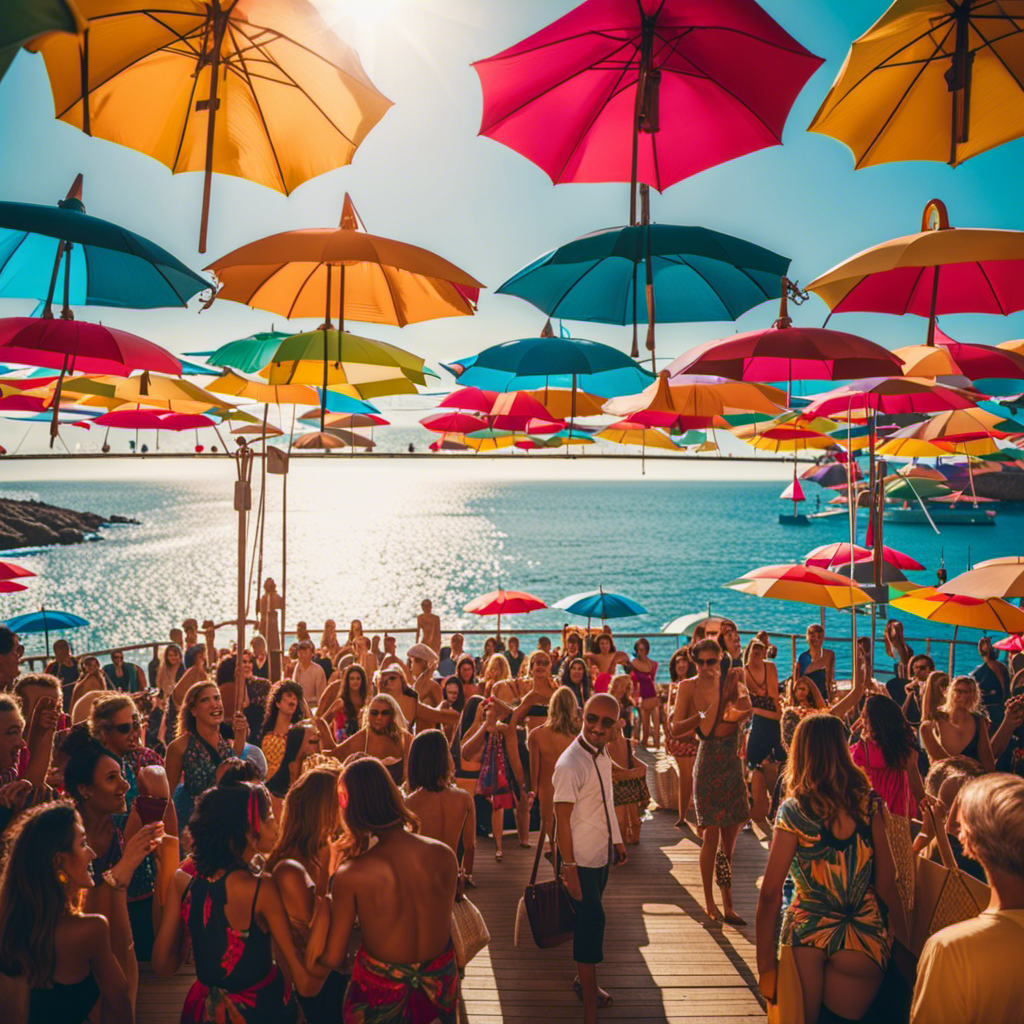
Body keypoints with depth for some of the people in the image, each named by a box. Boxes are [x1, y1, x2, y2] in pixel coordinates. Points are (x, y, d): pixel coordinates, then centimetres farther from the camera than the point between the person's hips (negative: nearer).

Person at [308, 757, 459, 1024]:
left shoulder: (351, 875, -23)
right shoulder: (444, 855, -15)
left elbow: (332, 960, -13)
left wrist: (323, 909, 1)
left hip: (382, 991, -2)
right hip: (440, 985, 3)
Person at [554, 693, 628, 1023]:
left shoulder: (602, 754, 2)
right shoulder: (570, 765, -25)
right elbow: (562, 821, -21)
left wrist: (617, 840, 18)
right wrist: (569, 869, -19)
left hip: (602, 854, 8)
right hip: (582, 860, -8)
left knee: (590, 921, 19)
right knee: (591, 922, -2)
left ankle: (584, 980, 36)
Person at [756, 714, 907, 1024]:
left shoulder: (794, 810, -9)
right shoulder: (867, 803, -2)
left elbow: (770, 893, -11)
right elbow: (886, 882, 1)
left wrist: (765, 965, -5)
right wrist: (907, 936, 14)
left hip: (808, 933, -2)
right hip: (867, 938, 2)